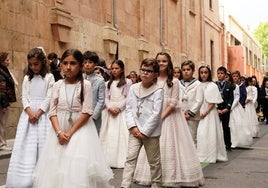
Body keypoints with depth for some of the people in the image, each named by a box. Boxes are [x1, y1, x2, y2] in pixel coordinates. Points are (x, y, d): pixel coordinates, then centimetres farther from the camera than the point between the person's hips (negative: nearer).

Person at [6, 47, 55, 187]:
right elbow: (24, 97, 6)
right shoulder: (27, 78, 13)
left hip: (43, 114, -3)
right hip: (28, 114, 3)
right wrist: (30, 113, -10)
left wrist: (38, 114, -14)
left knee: (43, 144, -6)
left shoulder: (49, 77, 2)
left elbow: (49, 98, -4)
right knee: (26, 145, 0)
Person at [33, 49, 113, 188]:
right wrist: (59, 132, -13)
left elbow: (87, 112, -10)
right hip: (60, 129, 3)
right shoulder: (57, 85, 5)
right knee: (55, 168, 6)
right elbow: (53, 111, 2)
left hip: (80, 129, -3)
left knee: (78, 168, -7)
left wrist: (70, 133, -14)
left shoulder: (85, 84, -5)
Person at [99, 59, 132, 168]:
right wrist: (110, 107, -10)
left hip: (122, 111, -3)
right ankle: (109, 159, 3)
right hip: (110, 110, 4)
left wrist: (119, 108, -13)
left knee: (122, 133, -8)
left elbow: (128, 98, -3)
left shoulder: (127, 82, 3)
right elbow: (106, 98, 8)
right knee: (109, 134, -1)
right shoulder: (108, 83, 15)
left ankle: (121, 159, -4)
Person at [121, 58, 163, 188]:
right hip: (135, 131, 3)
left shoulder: (158, 91, -8)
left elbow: (156, 113, -13)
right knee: (130, 158, -3)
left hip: (150, 132, -3)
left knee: (154, 160, 10)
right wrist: (133, 127, -7)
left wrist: (145, 131, -14)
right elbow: (129, 109, 4)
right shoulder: (133, 88, 5)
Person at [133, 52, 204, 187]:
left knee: (169, 145, -1)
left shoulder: (174, 81, -2)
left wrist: (162, 117, -14)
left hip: (169, 117, -3)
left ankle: (171, 176, 9)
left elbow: (173, 103, -7)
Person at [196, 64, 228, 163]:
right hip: (199, 114, 4)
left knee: (209, 134, -4)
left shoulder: (212, 85, -4)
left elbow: (213, 103, -7)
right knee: (200, 134, 3)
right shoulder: (198, 85, 7)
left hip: (209, 113, -4)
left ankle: (210, 156, 4)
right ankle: (201, 155, 12)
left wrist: (205, 113, -15)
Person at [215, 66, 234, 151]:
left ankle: (228, 145, 12)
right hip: (216, 109, 0)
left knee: (226, 127, 4)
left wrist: (226, 108, -9)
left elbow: (231, 98, 2)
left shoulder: (229, 85, 5)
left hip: (226, 109, 0)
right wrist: (217, 109, -9)